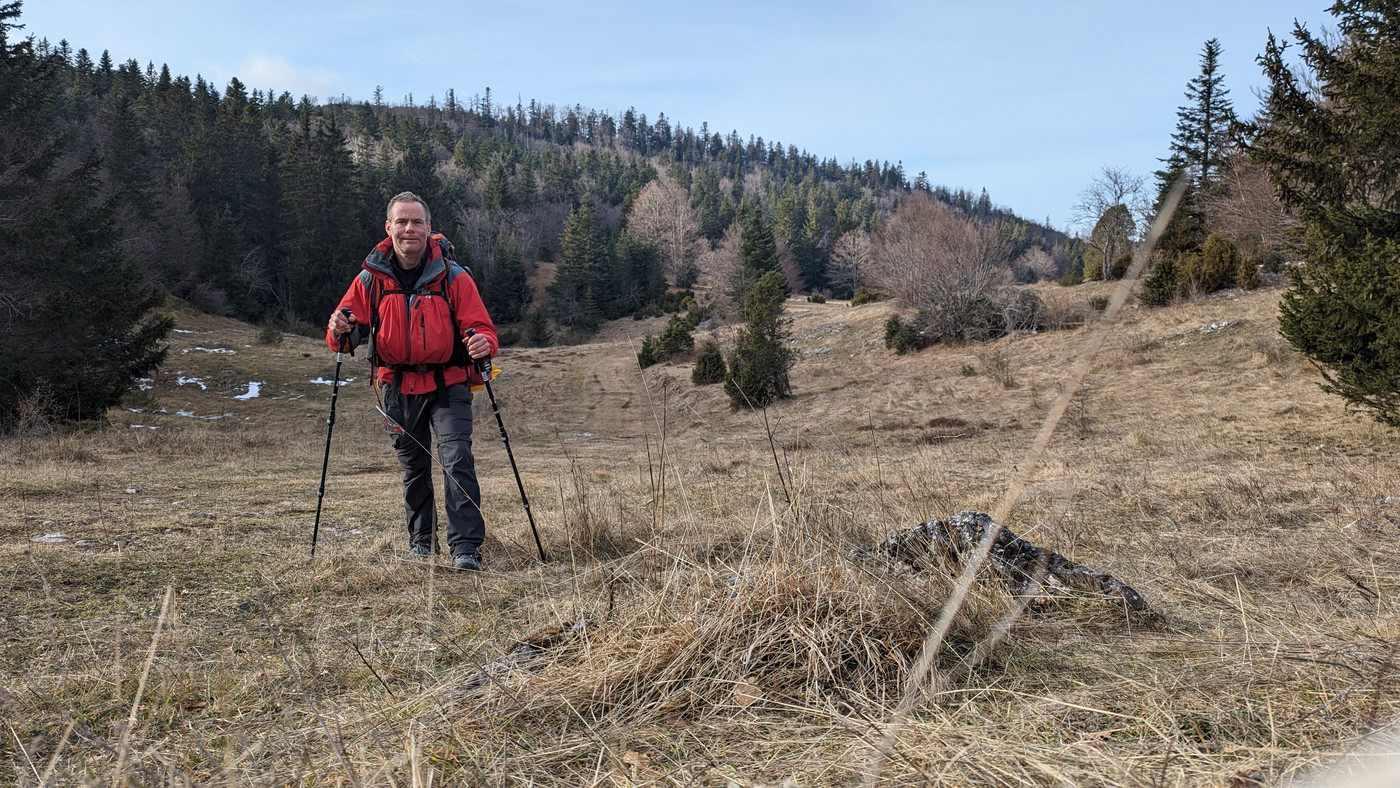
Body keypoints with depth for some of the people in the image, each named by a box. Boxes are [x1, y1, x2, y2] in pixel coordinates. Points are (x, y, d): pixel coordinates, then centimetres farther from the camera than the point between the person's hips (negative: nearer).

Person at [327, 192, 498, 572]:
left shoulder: (453, 276, -5)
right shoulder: (371, 278, 1)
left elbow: (481, 326, -6)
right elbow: (348, 330, 4)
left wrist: (483, 343, -30)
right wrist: (340, 329, -20)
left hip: (447, 385, -3)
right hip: (399, 387, 3)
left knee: (457, 458, -17)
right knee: (413, 466, 14)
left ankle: (467, 546, -13)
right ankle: (420, 539, 31)